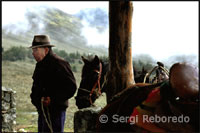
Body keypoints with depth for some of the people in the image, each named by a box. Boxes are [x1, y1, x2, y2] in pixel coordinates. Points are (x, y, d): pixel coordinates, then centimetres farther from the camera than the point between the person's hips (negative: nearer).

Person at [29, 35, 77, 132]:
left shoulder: (59, 64, -15)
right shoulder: (40, 65, 16)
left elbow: (71, 87, -19)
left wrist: (53, 99, -24)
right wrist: (34, 97, 8)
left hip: (55, 111, -10)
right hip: (42, 111, 10)